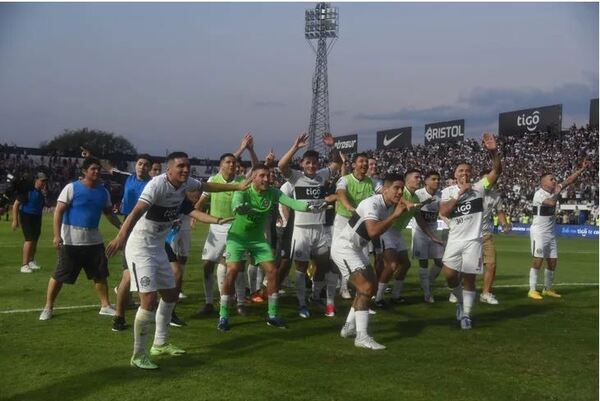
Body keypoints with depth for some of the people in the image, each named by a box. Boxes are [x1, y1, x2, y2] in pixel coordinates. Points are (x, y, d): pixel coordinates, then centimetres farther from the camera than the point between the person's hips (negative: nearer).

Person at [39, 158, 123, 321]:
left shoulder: (103, 191, 7)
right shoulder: (72, 188, -10)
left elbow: (109, 212, 18)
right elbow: (58, 211, -12)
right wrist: (57, 235, -20)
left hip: (94, 240, 6)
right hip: (71, 240, -5)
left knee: (101, 275, 9)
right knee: (59, 275, 1)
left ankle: (105, 306, 21)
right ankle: (48, 308, 14)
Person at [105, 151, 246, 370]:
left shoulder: (186, 183, -3)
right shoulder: (157, 184, -26)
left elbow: (207, 186, 18)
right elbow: (137, 211, -40)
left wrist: (237, 186, 25)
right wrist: (121, 237, -56)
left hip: (158, 247, 9)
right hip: (140, 247, -9)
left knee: (171, 293, 18)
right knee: (149, 299, -16)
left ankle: (160, 344, 35)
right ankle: (138, 355, -2)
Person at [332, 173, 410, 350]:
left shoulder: (390, 205, 4)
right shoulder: (372, 204, -24)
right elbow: (373, 231, -36)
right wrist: (395, 215, -29)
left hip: (357, 249, 10)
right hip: (344, 248, -10)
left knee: (372, 285, 16)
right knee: (366, 288, -17)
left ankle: (349, 327, 25)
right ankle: (362, 337, -16)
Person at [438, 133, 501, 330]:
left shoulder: (479, 187, 0)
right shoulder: (448, 191, 3)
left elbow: (497, 171, -13)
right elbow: (443, 212, -11)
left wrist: (493, 151, -29)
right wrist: (460, 194, -14)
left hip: (473, 240, -1)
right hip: (454, 240, 1)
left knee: (469, 278, 1)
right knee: (449, 275, -3)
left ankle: (466, 314, 13)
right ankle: (461, 301, 25)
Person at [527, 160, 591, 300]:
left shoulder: (554, 190, 7)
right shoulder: (539, 194, -16)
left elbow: (569, 180, 6)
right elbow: (551, 202, -33)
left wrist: (582, 168, -1)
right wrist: (557, 192, -14)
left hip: (550, 232, 8)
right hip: (539, 232, -8)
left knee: (552, 261, 9)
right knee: (538, 260, -12)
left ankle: (548, 289, 21)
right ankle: (532, 290, -6)